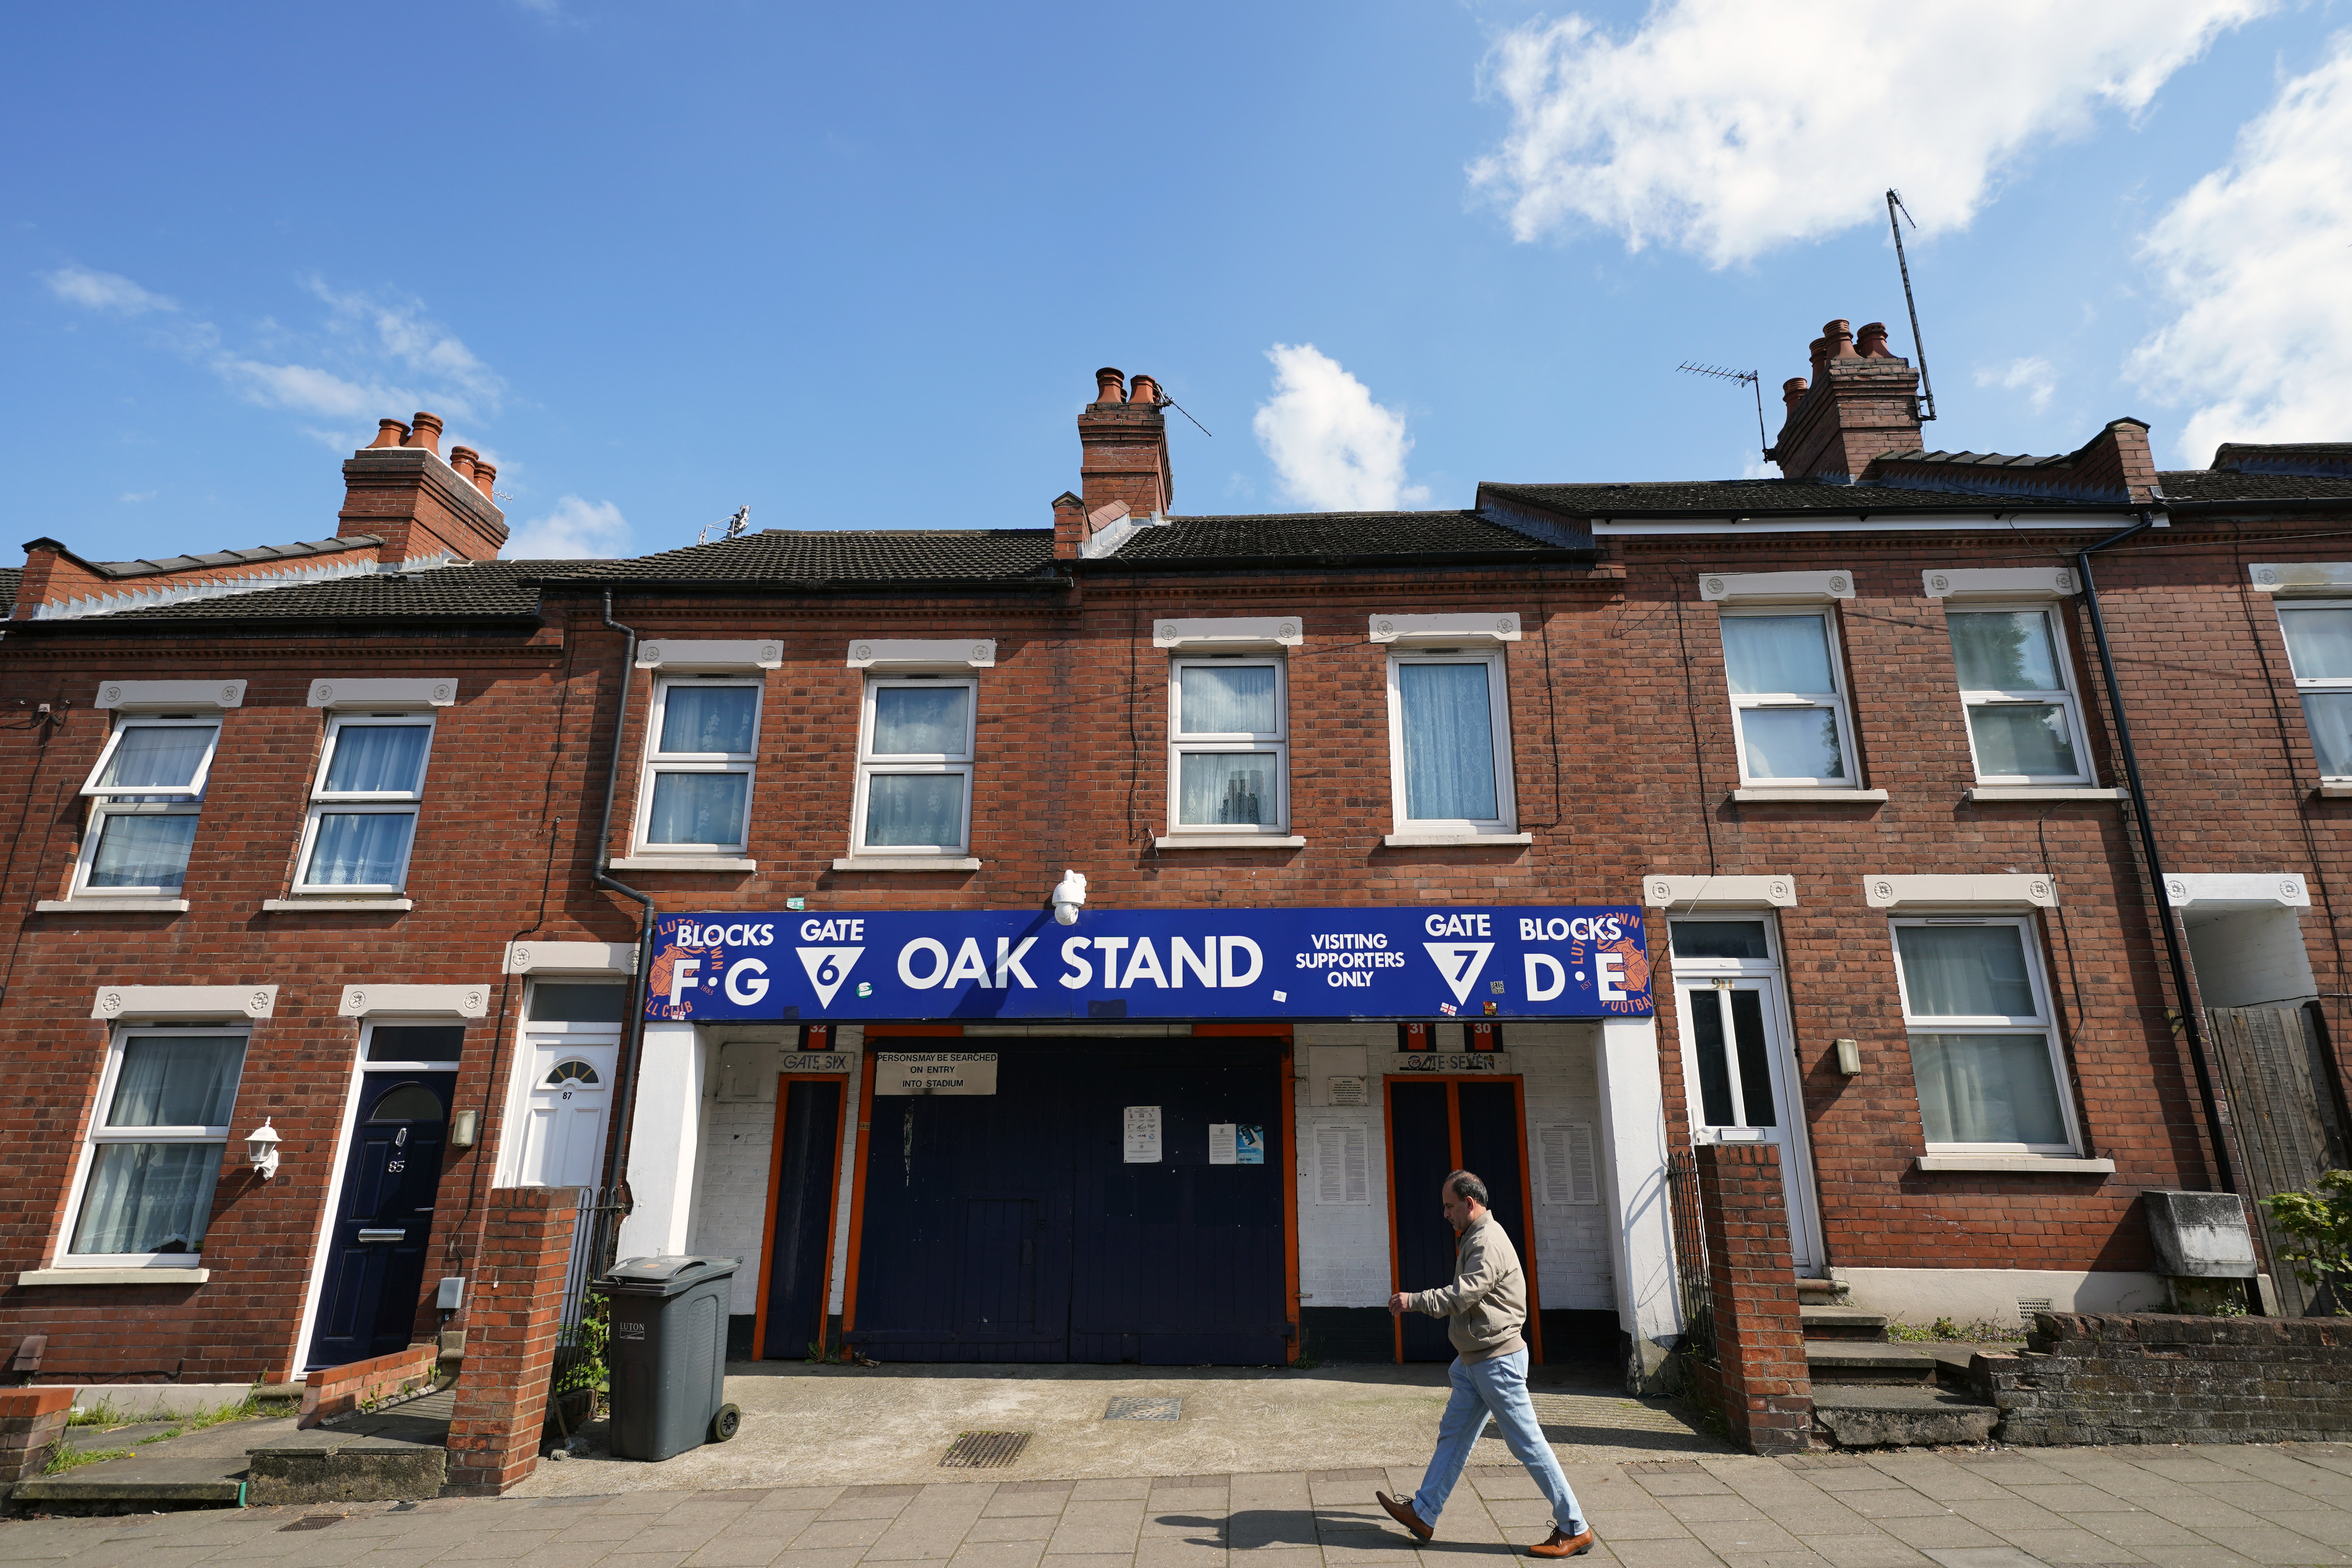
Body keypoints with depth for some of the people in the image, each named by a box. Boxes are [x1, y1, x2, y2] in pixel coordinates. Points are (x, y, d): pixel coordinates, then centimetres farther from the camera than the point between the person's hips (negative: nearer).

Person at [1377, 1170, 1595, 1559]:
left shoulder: (1488, 1242, -21)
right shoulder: (1474, 1239, 12)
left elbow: (1461, 1296, -26)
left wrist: (1413, 1300, -19)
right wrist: (1416, 1303, 8)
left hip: (1498, 1360, -10)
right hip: (1475, 1360, 10)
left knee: (1528, 1445, 0)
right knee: (1452, 1436, 13)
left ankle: (1575, 1529, 11)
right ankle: (1423, 1515, 19)